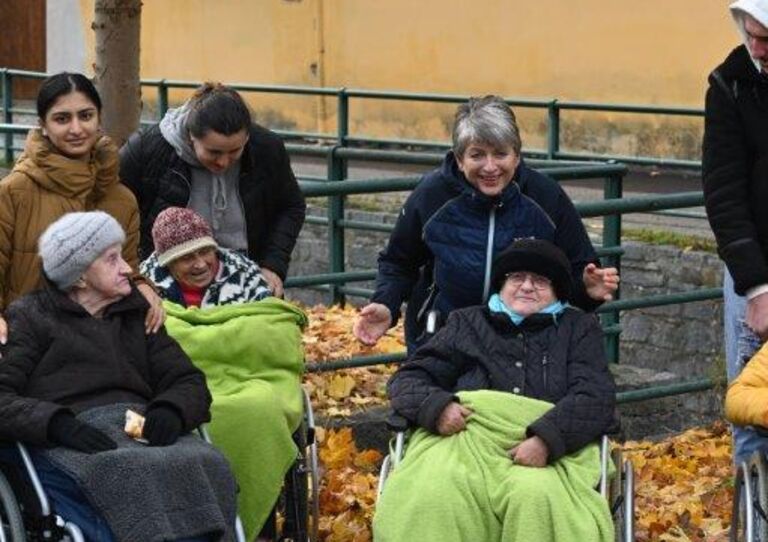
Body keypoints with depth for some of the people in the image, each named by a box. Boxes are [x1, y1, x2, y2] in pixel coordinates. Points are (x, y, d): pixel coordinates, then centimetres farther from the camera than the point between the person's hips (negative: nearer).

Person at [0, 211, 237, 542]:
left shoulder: (136, 315, 28)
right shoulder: (31, 318, 14)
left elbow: (189, 381, 21)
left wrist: (170, 410, -4)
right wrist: (58, 424, -17)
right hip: (71, 442, -4)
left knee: (207, 465, -31)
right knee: (130, 477, -39)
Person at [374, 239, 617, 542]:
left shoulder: (578, 329, 22)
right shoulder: (468, 323, 27)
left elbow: (596, 396, 5)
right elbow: (408, 379, 22)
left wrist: (546, 439, -15)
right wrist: (436, 406, -5)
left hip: (548, 449, -1)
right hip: (465, 440, 1)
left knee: (537, 496, -39)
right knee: (433, 495, -36)